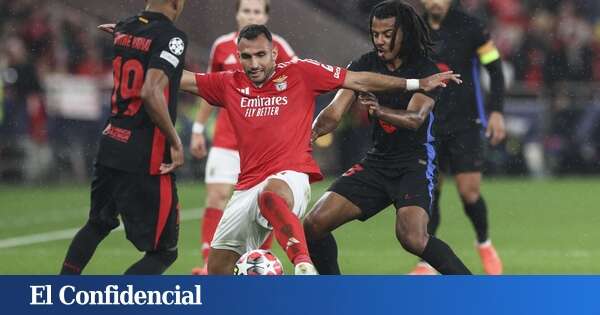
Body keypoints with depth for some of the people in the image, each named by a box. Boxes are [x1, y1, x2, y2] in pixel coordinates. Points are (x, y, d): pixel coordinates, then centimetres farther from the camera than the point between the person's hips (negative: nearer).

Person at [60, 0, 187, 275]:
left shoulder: (123, 30, 8)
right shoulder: (171, 37, -14)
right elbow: (151, 92, -26)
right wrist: (175, 141, -19)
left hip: (109, 146, 8)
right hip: (145, 158, -8)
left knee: (97, 225, 31)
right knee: (163, 251, 2)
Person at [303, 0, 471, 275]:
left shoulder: (425, 70, -11)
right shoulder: (365, 65, 2)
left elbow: (415, 118, -27)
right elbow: (335, 112, -6)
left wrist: (380, 110, -47)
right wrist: (313, 131, -27)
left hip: (415, 162, -6)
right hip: (378, 161, 6)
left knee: (412, 238, -30)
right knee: (314, 225, -5)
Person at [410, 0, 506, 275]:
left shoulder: (470, 28, -6)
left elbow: (495, 69, 0)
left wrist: (496, 112, -8)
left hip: (465, 124, -2)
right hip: (428, 126, 2)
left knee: (469, 191, -7)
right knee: (428, 192, -3)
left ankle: (484, 245, 21)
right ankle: (426, 264, 6)